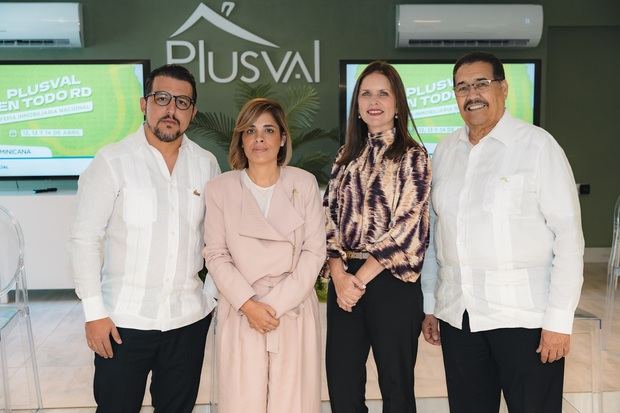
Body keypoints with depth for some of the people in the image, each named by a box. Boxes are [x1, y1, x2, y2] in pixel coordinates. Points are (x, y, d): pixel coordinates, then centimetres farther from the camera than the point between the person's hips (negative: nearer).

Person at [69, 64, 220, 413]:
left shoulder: (206, 163, 2)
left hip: (189, 318, 3)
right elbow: (86, 238, -7)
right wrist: (95, 312, -9)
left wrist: (212, 293, 6)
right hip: (123, 319, -3)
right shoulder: (113, 161, -8)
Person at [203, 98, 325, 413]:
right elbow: (216, 255, -1)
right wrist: (248, 304, -12)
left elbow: (314, 251, -2)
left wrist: (276, 303, -10)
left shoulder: (304, 183, 1)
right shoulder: (219, 188, 0)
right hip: (241, 313, 0)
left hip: (294, 311, 1)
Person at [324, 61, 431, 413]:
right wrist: (339, 275, -7)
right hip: (344, 282, 5)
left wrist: (362, 278, -13)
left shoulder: (412, 156, -3)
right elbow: (330, 217, 7)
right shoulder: (347, 156, 12)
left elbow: (408, 227, -11)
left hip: (391, 283, -4)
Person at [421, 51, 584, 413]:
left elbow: (568, 235, -8)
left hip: (524, 315, -4)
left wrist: (559, 319, -11)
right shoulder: (445, 150, 8)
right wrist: (429, 302, 11)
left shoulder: (538, 145, -6)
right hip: (456, 315, 4)